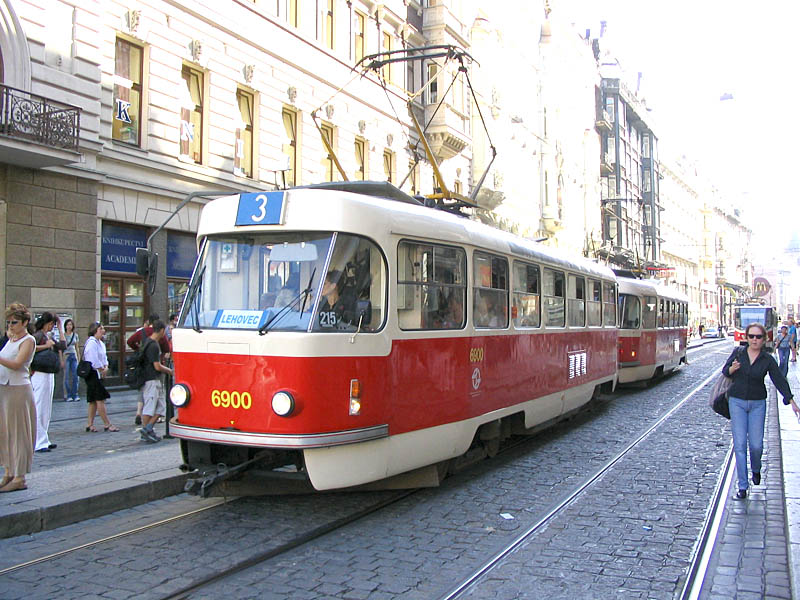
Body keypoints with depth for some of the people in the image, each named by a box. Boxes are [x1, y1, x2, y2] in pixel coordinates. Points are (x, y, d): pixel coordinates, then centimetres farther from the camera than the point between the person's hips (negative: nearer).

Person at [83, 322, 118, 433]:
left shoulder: (101, 343, 16)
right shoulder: (91, 343, -15)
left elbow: (104, 357, 19)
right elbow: (94, 361, -20)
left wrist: (106, 367, 1)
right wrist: (102, 370, -9)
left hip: (98, 374, 10)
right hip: (93, 374, -10)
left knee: (93, 401, 11)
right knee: (100, 399, -7)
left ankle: (90, 424, 15)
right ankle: (107, 424, -4)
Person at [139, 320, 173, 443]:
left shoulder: (148, 342, 13)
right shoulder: (153, 345, -18)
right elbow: (157, 366, -18)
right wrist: (170, 371, -2)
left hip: (155, 380, 10)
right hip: (151, 380, -10)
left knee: (160, 406, 10)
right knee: (149, 407, -4)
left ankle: (148, 429, 9)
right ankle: (146, 430, 0)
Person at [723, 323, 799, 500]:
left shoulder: (768, 359, -2)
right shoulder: (738, 353, 0)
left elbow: (779, 380, -4)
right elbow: (725, 371, 6)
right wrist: (733, 368, -17)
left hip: (757, 404, 0)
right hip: (737, 402, 0)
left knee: (756, 444, 0)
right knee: (740, 444, -4)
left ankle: (756, 470, 35)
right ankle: (742, 487, 2)